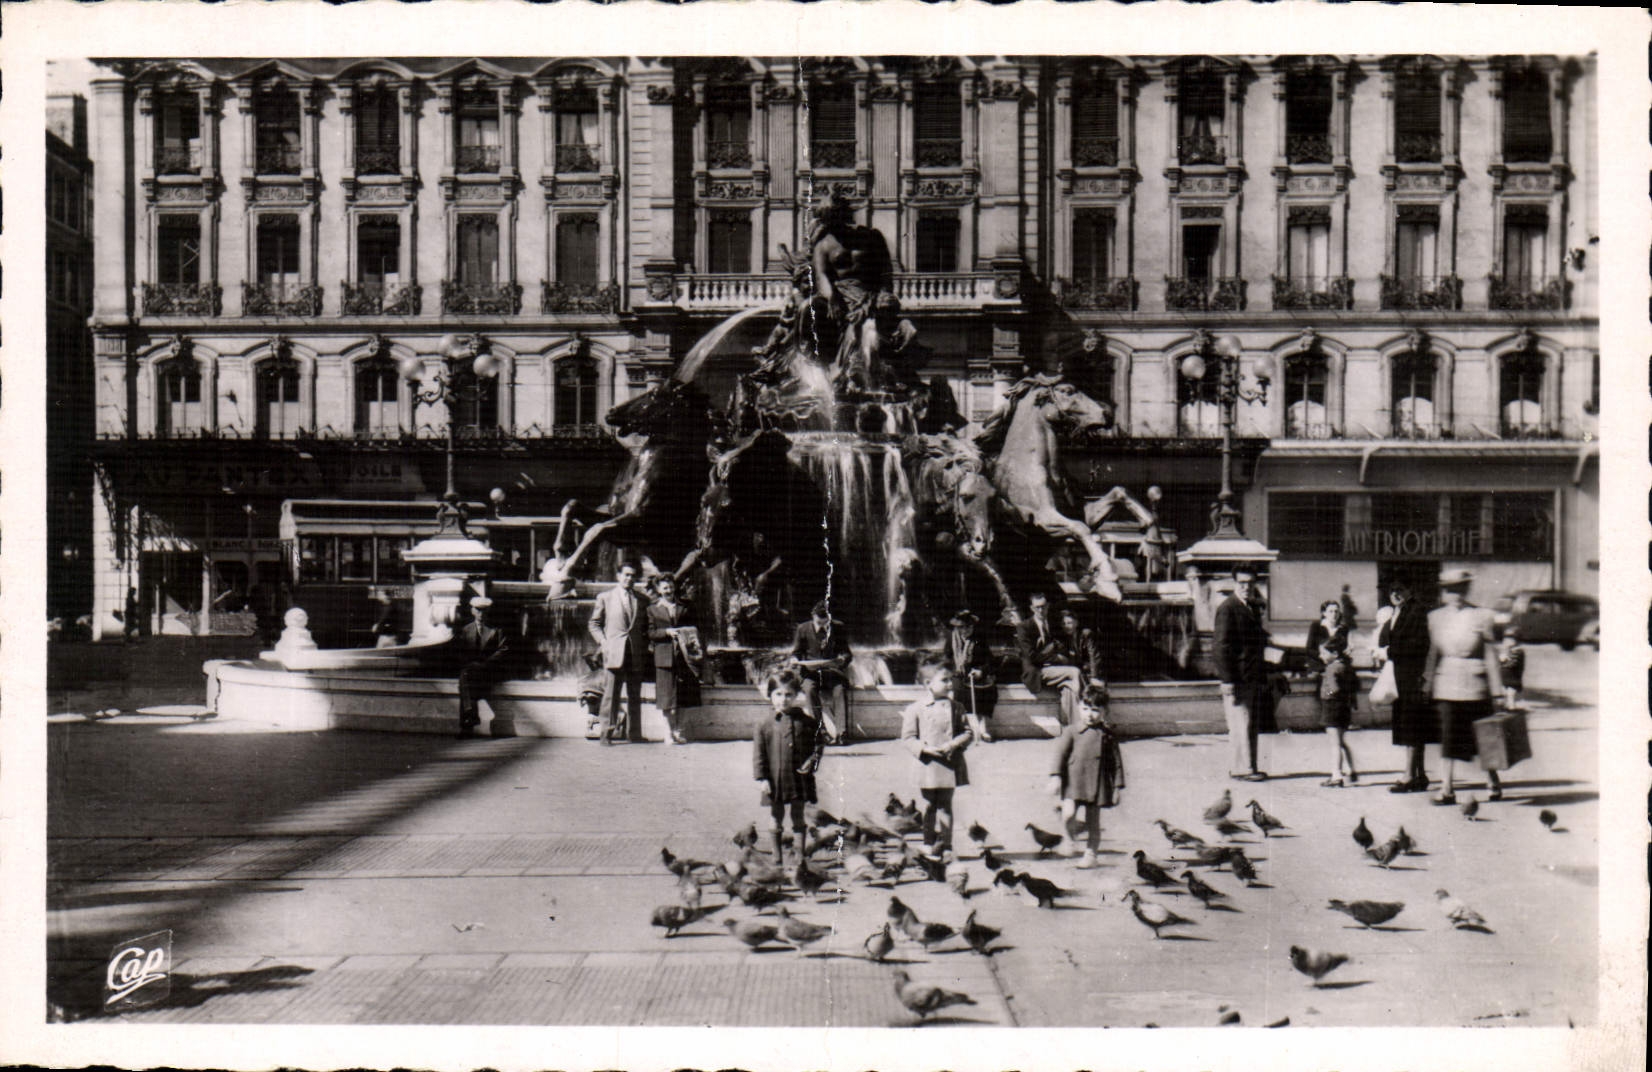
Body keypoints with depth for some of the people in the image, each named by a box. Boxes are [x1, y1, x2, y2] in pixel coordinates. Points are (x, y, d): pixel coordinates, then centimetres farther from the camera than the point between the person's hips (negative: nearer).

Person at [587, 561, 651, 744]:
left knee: (635, 696, 6)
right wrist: (603, 643, -4)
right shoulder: (605, 597, 6)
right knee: (612, 693, -6)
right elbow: (594, 624, 8)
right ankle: (608, 732, -1)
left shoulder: (642, 600, 14)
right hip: (615, 653, -3)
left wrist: (646, 647, 8)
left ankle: (634, 734, 13)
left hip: (636, 653, 3)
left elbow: (647, 626, 20)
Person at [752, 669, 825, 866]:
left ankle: (800, 855, 20)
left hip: (799, 778, 0)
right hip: (775, 780, 0)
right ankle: (778, 855, 22)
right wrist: (763, 778, -8)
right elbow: (758, 753, -3)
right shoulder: (765, 726, -4)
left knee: (798, 817, 10)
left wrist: (812, 761, -7)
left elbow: (819, 742, 8)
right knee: (776, 818, 9)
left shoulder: (807, 722, -1)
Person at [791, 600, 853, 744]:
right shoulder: (803, 629, 2)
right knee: (810, 689, -32)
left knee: (840, 689, -31)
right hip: (811, 672, 0)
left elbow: (846, 653, 6)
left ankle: (840, 731, -34)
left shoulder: (838, 628, 3)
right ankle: (826, 729, -33)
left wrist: (842, 659, -17)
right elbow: (795, 653, 10)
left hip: (831, 670, 0)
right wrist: (796, 661, -13)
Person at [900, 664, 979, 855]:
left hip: (950, 764, 1)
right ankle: (929, 843, 18)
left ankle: (944, 843, 13)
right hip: (927, 765, -1)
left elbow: (968, 732, 6)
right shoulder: (915, 708, -2)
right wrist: (926, 748, -16)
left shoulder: (955, 707, 5)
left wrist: (954, 744, -12)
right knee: (929, 805, 7)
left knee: (944, 805, 6)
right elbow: (908, 737, -1)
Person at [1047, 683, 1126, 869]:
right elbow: (1060, 753, -5)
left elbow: (1116, 761, 8)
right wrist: (1055, 776, -15)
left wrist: (1117, 787, 6)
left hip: (1096, 784, 1)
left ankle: (1090, 854, 25)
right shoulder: (1072, 731, -1)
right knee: (1068, 814, -18)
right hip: (1073, 781, -1)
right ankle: (1071, 835, 15)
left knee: (1093, 823, 8)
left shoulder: (1107, 734, 3)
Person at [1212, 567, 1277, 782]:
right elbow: (1222, 646, -14)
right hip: (1237, 678, -9)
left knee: (1252, 725, 11)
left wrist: (1263, 676, 17)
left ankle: (1245, 767, 18)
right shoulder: (1227, 609, -10)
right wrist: (1227, 681, -18)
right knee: (1242, 724, -6)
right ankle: (1243, 768, 0)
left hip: (1253, 678, 9)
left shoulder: (1252, 608, 16)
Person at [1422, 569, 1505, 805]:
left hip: (1475, 685, -2)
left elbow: (1491, 656, -2)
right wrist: (1428, 683, 10)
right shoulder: (1436, 617, 5)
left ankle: (1493, 782, 28)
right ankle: (1447, 789, 1)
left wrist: (1497, 692, -2)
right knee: (1449, 736, -2)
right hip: (1447, 684, 2)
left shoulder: (1481, 617, -4)